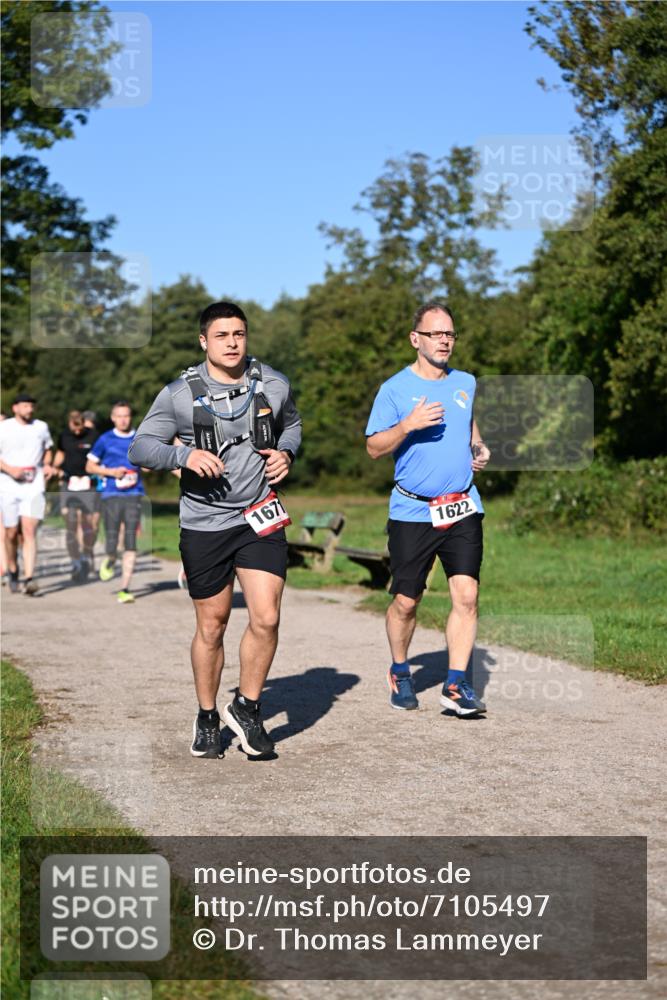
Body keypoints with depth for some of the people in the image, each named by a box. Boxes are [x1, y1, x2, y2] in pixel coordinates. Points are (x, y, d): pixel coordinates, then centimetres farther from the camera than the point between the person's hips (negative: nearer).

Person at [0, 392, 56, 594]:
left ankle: (29, 578, -19)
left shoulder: (41, 427, 10)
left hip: (34, 487, 1)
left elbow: (48, 449, 26)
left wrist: (47, 465, 7)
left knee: (29, 531, -13)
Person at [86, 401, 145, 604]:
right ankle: (109, 560, 32)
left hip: (133, 495, 1)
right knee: (111, 544, -5)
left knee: (131, 544, -8)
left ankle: (125, 589, -3)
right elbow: (90, 466, 9)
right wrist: (111, 472, -5)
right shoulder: (105, 440, 5)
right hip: (111, 496, -1)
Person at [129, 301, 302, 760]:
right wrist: (184, 455, -21)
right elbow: (140, 446, -3)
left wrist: (286, 452, -1)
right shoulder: (179, 394, -6)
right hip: (204, 525, -1)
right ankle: (207, 718, 27)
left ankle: (247, 706, 12)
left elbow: (292, 424, 21)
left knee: (266, 619, -11)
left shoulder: (274, 385, 1)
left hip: (261, 518, 1)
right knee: (212, 626, 8)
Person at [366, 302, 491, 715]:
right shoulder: (395, 388, -3)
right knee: (406, 602, 4)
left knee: (466, 595, -10)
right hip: (412, 511, -3)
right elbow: (374, 448, -4)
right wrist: (408, 425, -20)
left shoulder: (465, 383, 11)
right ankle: (400, 673, 27)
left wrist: (479, 447, 12)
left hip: (463, 508, 3)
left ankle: (457, 684, -4)